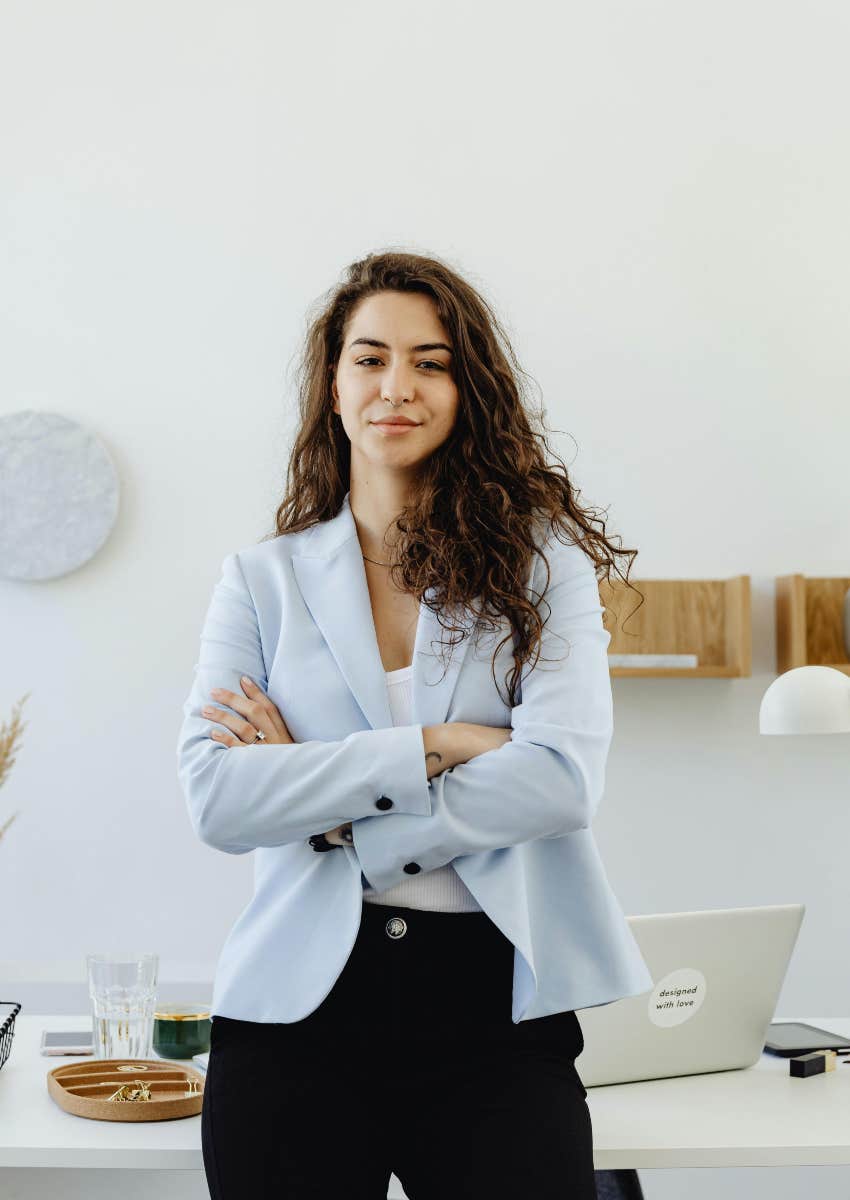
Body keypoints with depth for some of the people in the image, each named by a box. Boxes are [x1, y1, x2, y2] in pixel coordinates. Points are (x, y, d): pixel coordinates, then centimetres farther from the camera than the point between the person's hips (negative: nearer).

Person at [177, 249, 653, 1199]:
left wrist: (323, 798, -10)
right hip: (301, 1004, 1)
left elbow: (563, 781, -11)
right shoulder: (262, 579, 6)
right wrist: (435, 746, -14)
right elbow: (215, 799, -8)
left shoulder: (543, 563, 3)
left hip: (494, 1010, -1)